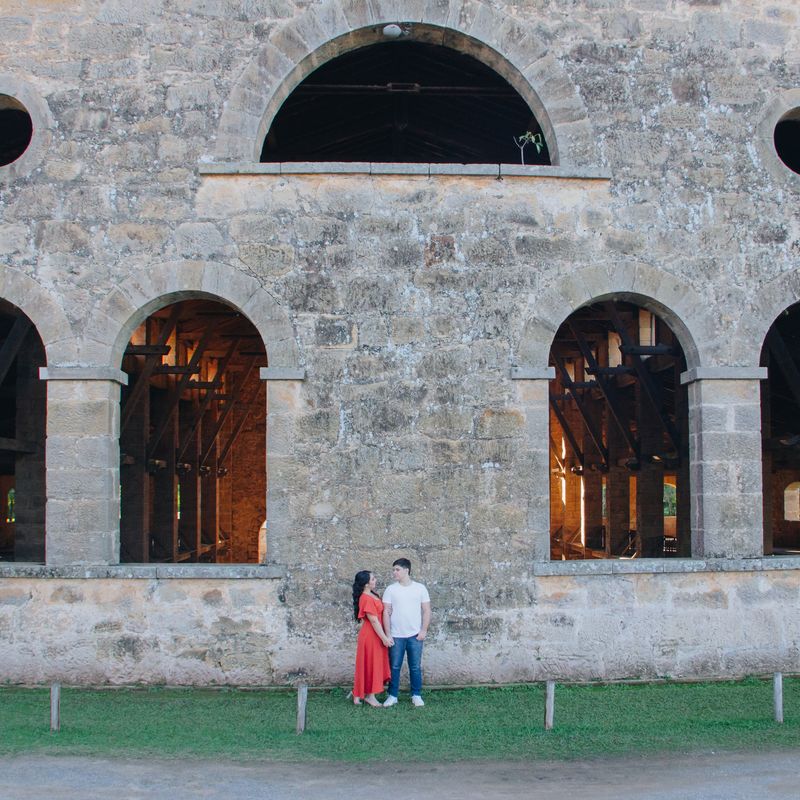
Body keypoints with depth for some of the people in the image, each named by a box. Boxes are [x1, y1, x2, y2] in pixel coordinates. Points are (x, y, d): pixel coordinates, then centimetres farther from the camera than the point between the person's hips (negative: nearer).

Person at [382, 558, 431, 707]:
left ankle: (416, 695, 16)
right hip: (396, 636, 0)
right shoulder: (390, 589, 1)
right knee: (394, 667, 5)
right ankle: (393, 696, 15)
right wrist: (388, 634, -6)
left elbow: (426, 611, 3)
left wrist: (424, 630, -6)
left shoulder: (420, 588, 1)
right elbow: (386, 612, 0)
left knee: (415, 667, 5)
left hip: (415, 635, 0)